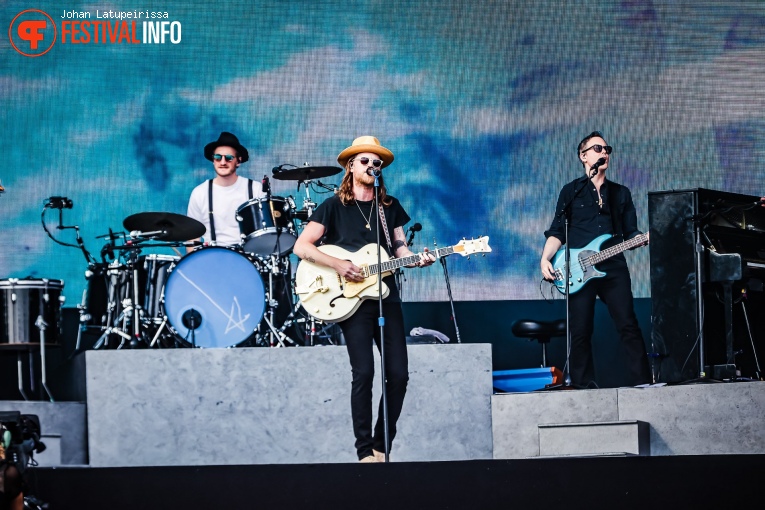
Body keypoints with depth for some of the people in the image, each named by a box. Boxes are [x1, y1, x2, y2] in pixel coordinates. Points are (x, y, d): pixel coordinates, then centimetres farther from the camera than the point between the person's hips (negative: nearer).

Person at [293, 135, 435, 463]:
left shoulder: (390, 206, 15)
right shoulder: (334, 206, 2)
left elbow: (400, 249, 15)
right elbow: (301, 246, -4)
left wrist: (416, 259, -8)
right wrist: (338, 265, -15)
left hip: (386, 297, 4)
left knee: (399, 373, -3)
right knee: (363, 372, -14)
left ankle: (382, 447, 9)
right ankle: (365, 451, -8)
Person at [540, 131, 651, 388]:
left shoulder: (621, 193, 18)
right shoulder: (572, 191, 11)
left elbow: (631, 233, 17)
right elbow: (557, 232, 7)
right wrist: (545, 259, -9)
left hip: (614, 268, 2)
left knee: (628, 326, -7)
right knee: (580, 332, -4)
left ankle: (642, 382, -6)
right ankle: (583, 387, 2)